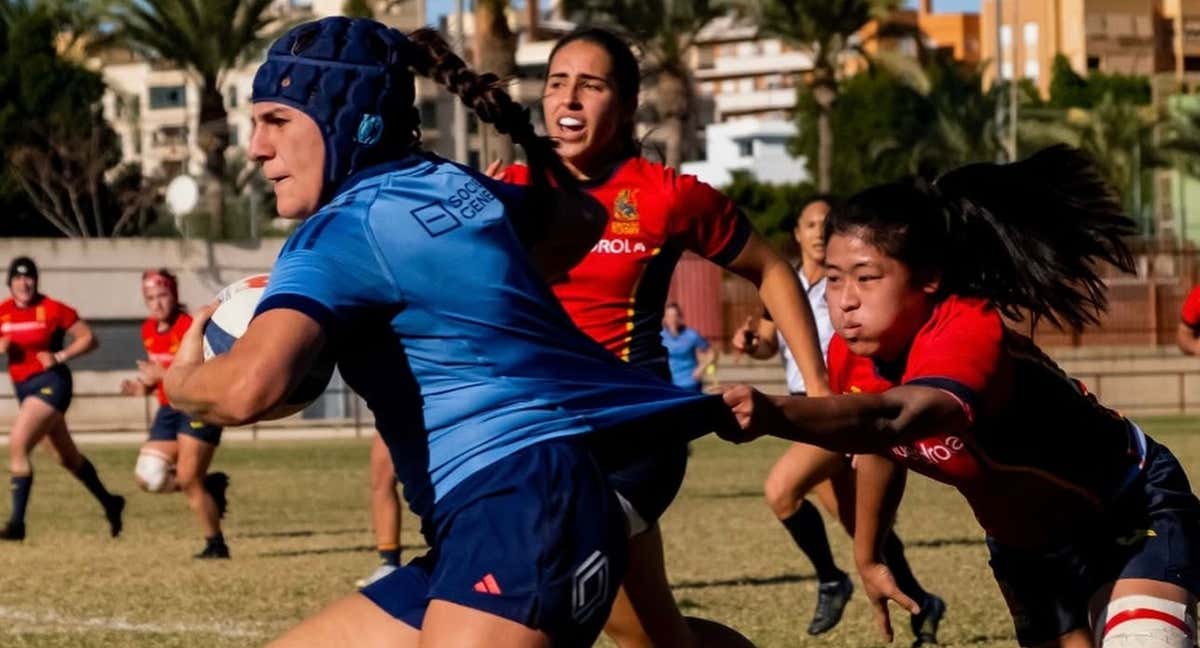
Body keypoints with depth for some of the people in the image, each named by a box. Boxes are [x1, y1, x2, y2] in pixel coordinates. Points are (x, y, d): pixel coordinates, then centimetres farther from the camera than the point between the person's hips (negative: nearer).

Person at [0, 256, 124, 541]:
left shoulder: (52, 309, -10)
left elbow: (89, 339, -6)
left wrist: (60, 357, -17)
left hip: (50, 383, -7)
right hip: (23, 387, 7)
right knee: (66, 455, 19)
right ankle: (109, 503, 38)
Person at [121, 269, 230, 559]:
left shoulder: (189, 328, -17)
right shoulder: (148, 330, 7)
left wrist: (165, 375, -28)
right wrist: (144, 387, 0)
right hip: (169, 411, 8)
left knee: (188, 480, -12)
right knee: (148, 477, -2)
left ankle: (216, 545, 2)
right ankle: (210, 484, 18)